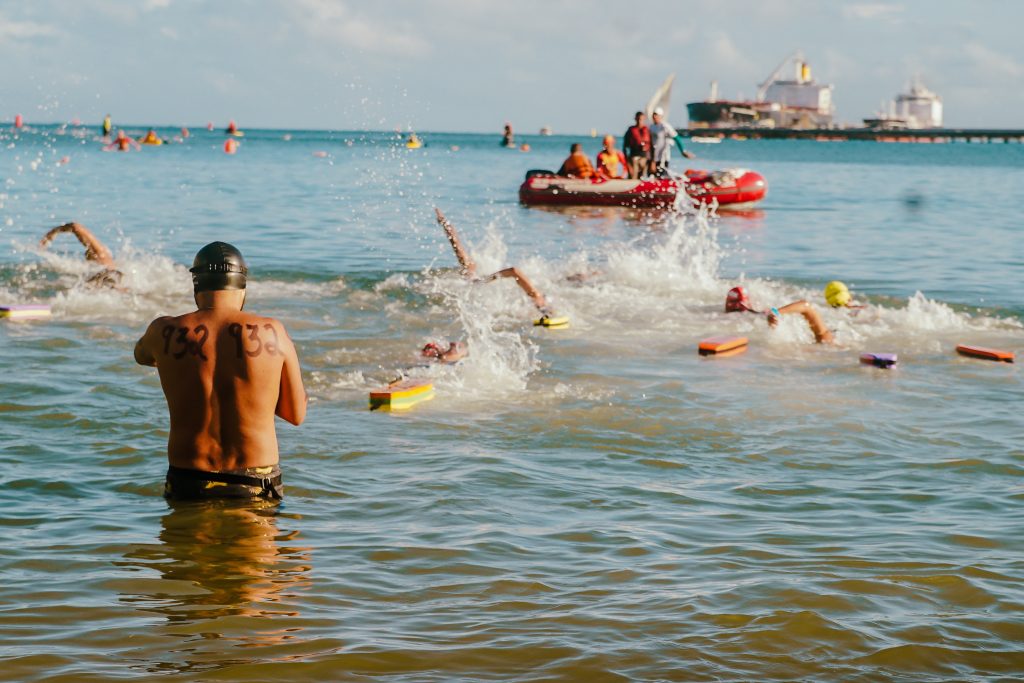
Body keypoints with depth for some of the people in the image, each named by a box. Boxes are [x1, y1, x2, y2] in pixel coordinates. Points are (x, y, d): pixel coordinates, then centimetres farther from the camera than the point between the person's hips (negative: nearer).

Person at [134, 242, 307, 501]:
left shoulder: (165, 331, -3)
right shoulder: (272, 332, -4)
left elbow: (141, 355, 24)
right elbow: (296, 414, 6)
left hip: (188, 485, 1)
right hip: (256, 487, -1)